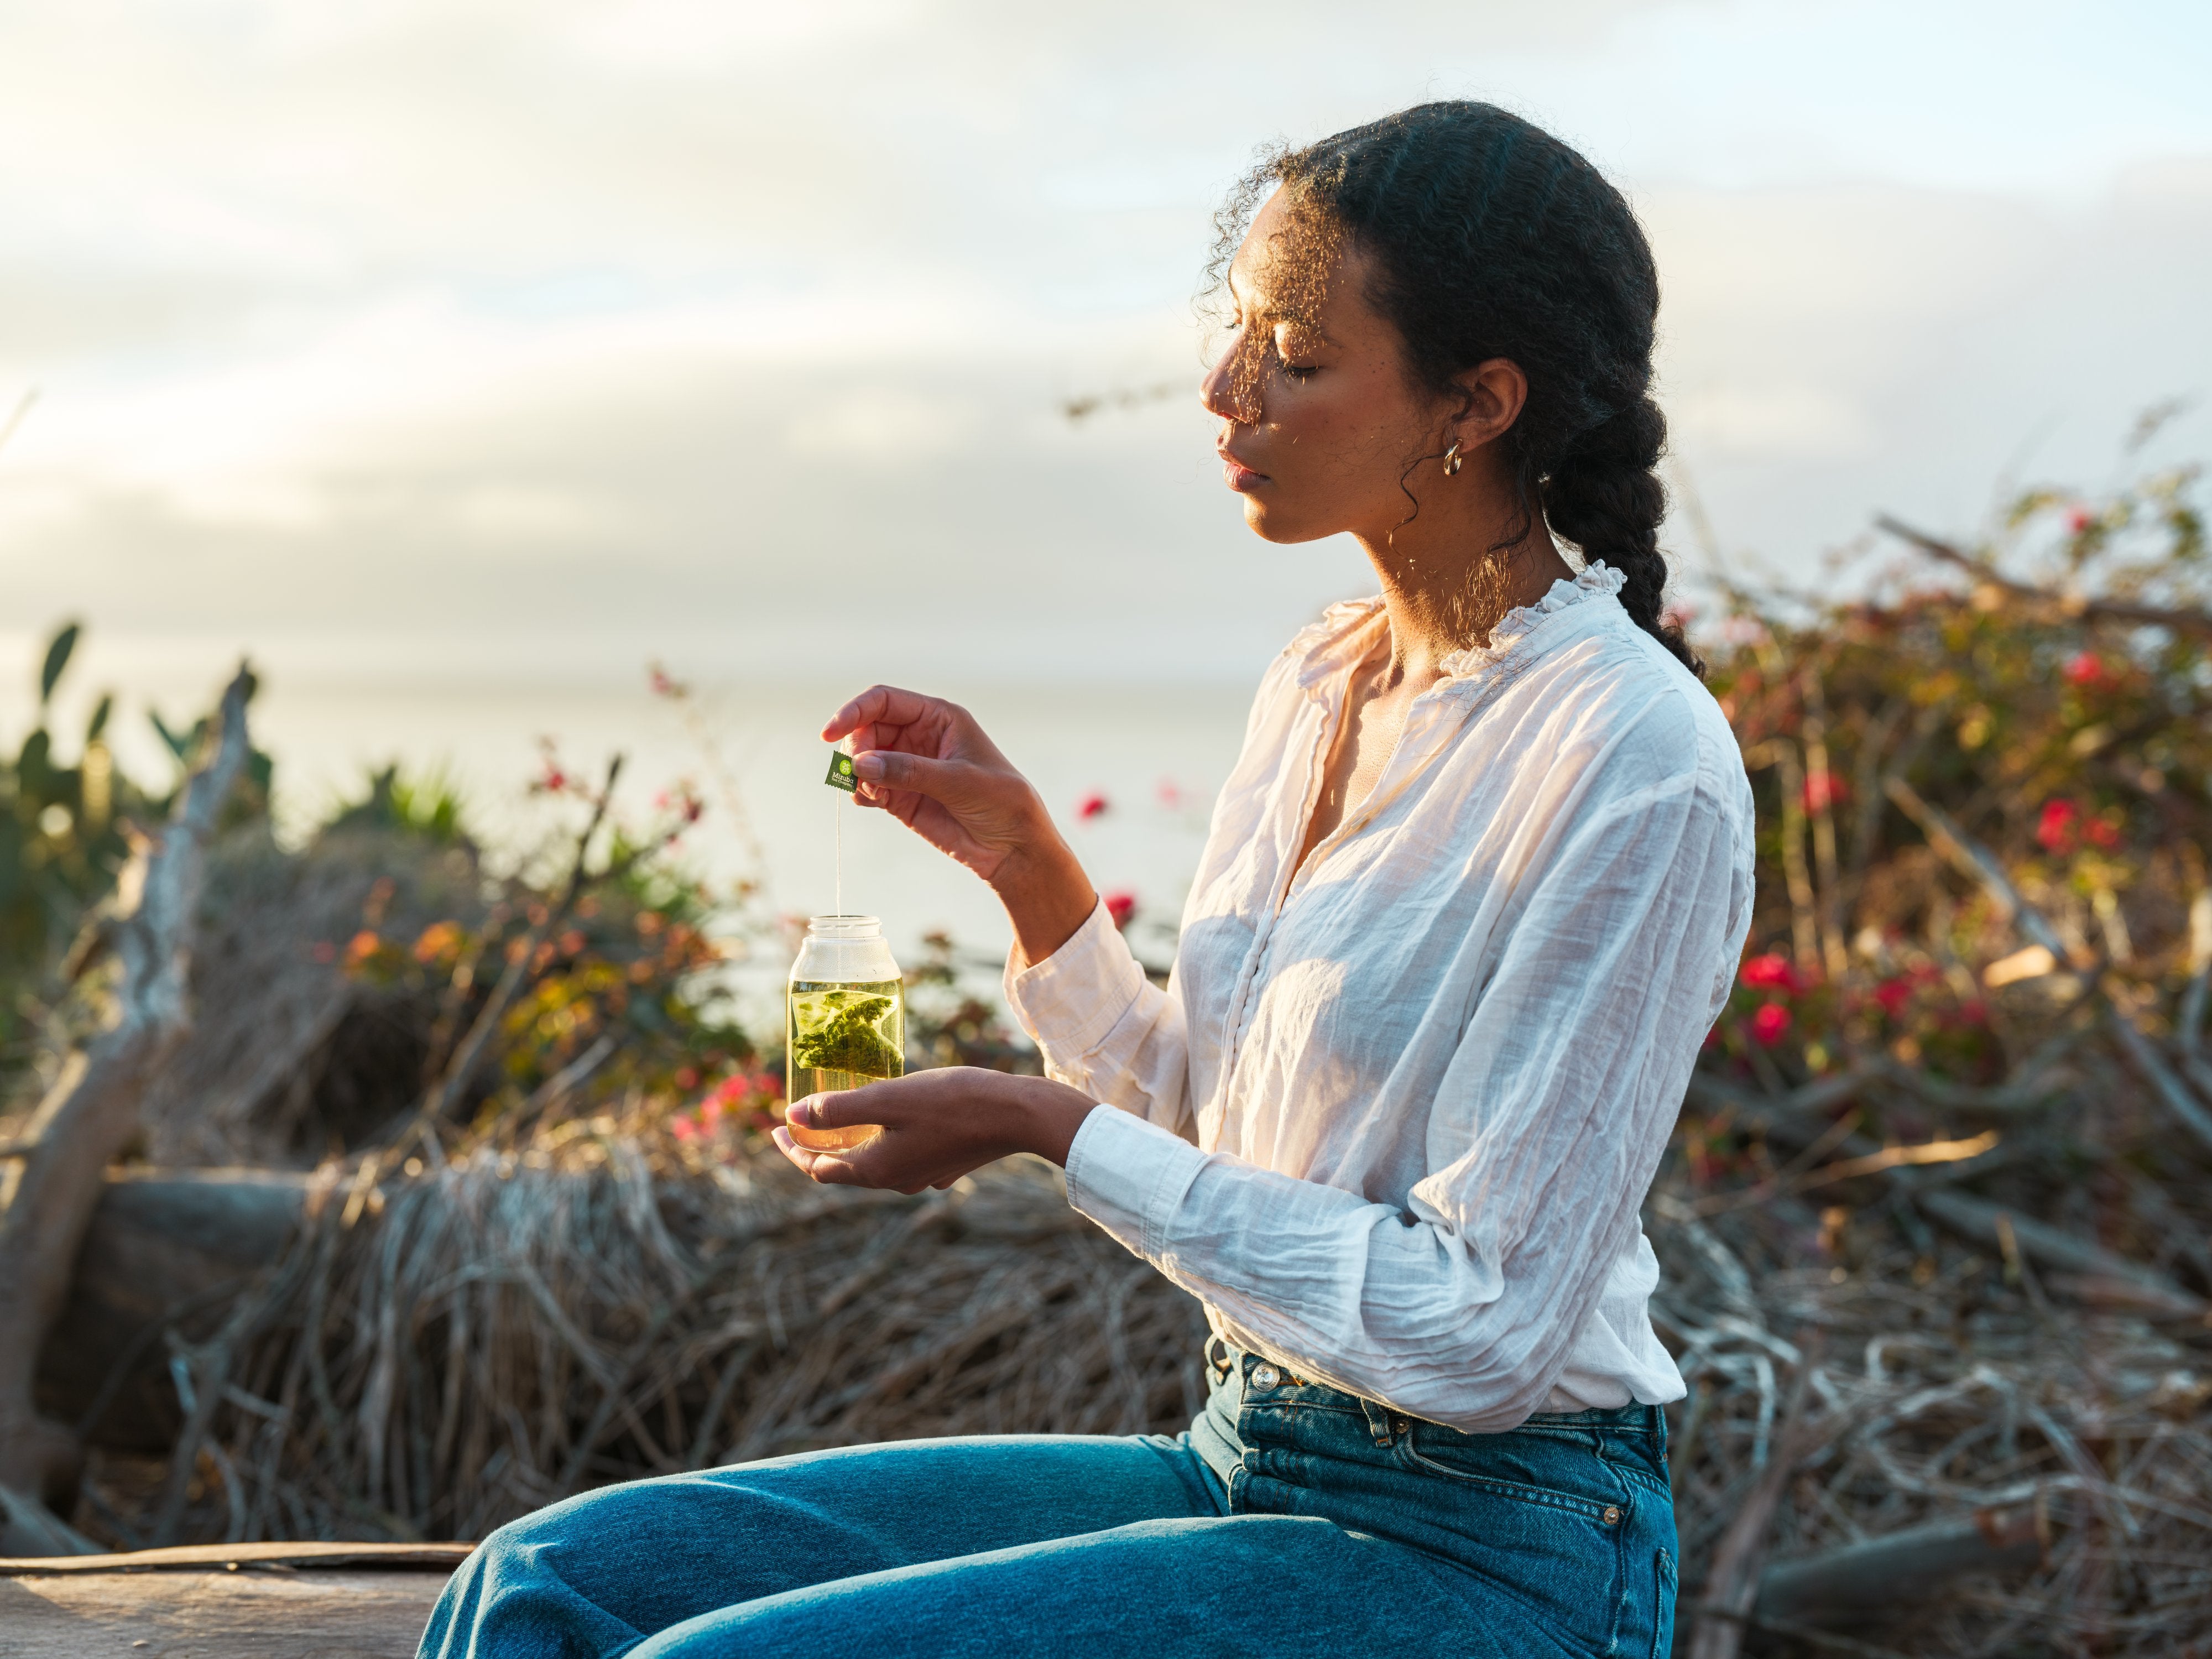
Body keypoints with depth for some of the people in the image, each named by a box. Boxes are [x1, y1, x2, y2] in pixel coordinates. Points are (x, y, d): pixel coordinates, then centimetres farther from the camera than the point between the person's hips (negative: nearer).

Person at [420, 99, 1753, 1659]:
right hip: (1241, 1466, 8)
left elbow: (1483, 1330, -19)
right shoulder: (1318, 683, 8)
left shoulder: (1634, 762, -17)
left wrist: (1043, 1126, -17)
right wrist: (1025, 860, 2)